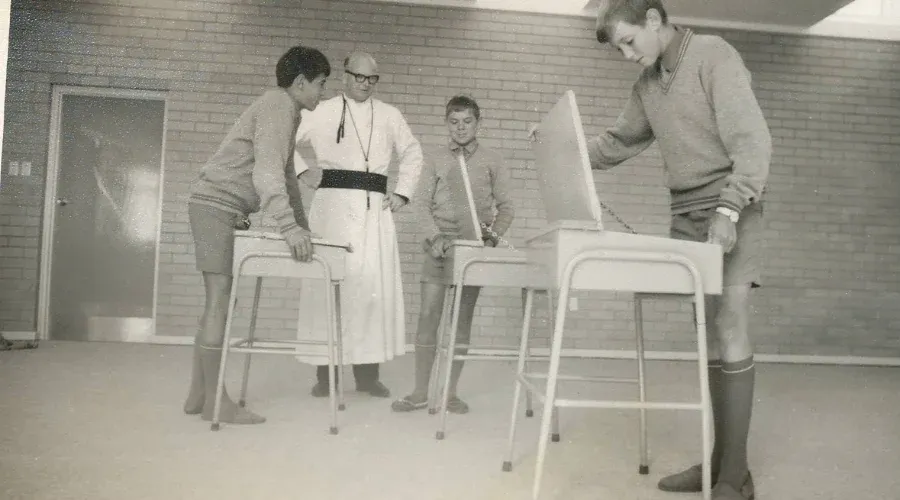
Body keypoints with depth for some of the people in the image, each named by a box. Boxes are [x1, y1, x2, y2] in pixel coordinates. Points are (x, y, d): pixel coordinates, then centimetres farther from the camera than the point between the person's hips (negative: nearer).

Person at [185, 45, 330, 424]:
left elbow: (286, 174, 23)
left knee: (218, 301, 9)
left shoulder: (285, 110, 19)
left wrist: (303, 225, 21)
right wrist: (288, 225, -36)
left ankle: (199, 395, 15)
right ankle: (216, 401, -4)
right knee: (220, 299, -9)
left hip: (220, 208, 10)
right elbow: (267, 169, -27)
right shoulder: (277, 106, -12)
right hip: (216, 204, -10)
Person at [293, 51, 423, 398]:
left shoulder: (390, 116, 15)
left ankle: (367, 372, 5)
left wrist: (403, 192, 13)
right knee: (328, 283, -5)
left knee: (375, 286, -3)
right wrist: (302, 171, 0)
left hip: (375, 207, 2)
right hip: (333, 203, -2)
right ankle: (324, 371, 3)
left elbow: (412, 153, 23)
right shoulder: (322, 112, 8)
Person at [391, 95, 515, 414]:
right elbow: (423, 202, 4)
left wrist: (493, 236, -8)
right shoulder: (435, 158, 9)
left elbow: (505, 207, 6)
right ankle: (420, 393, 4)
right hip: (440, 245, 0)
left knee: (462, 319, 3)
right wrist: (435, 236, -10)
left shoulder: (493, 161, 7)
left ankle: (450, 393, 12)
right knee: (428, 316, -4)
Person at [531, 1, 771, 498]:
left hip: (731, 213, -6)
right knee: (708, 336, 4)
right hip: (685, 215, 7)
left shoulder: (713, 55, -8)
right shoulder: (647, 83, 13)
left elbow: (752, 140, -15)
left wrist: (729, 210, -24)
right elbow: (619, 141, 23)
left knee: (729, 331, -11)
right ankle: (719, 458, 10)